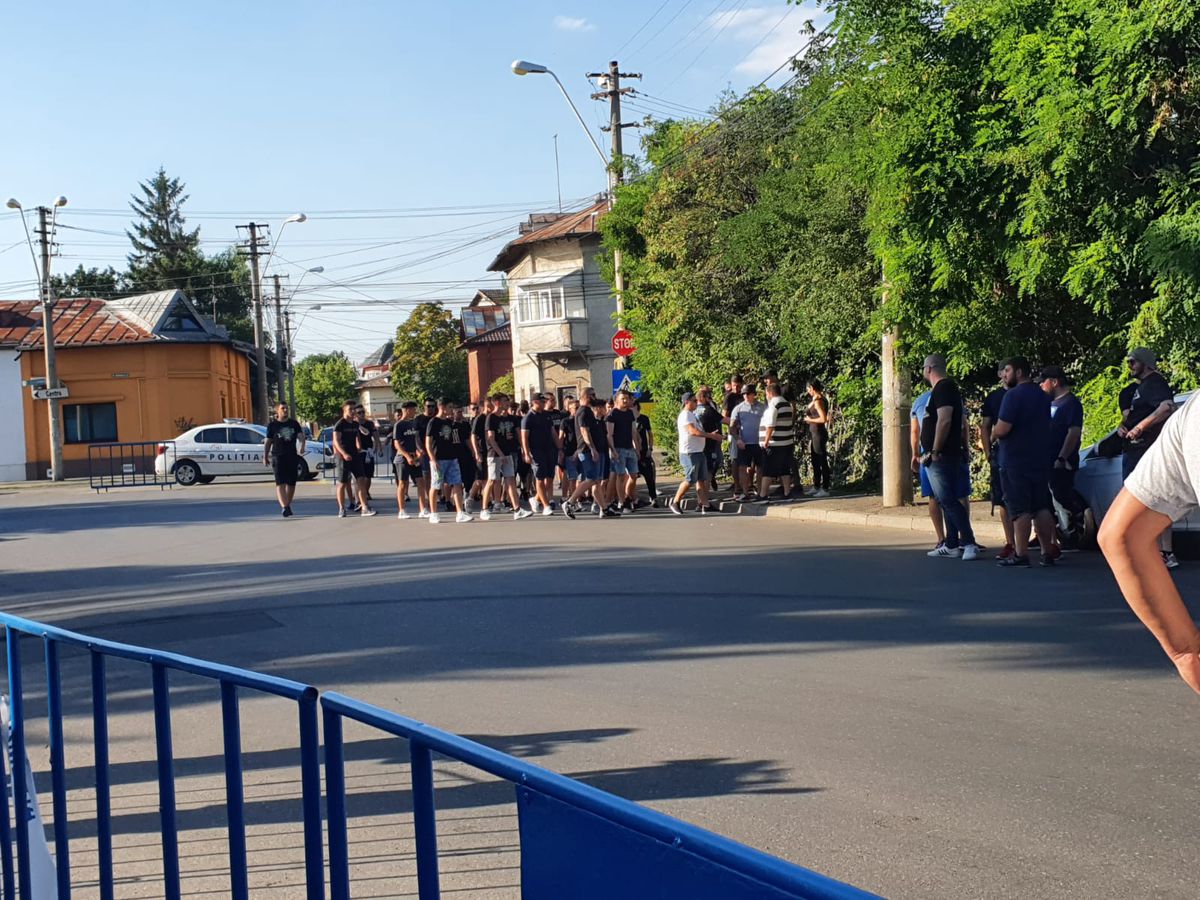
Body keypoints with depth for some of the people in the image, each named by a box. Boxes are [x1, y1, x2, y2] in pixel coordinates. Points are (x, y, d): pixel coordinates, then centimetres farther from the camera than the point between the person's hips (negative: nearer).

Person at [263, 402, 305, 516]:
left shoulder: (294, 423, 10)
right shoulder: (272, 425, 5)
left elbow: (301, 436, -1)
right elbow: (267, 442, 8)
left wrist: (302, 446, -21)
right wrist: (265, 457, 4)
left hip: (292, 456, 3)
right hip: (278, 457, -3)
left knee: (291, 483, 7)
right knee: (280, 483, -13)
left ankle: (287, 505, 22)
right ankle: (284, 506, -23)